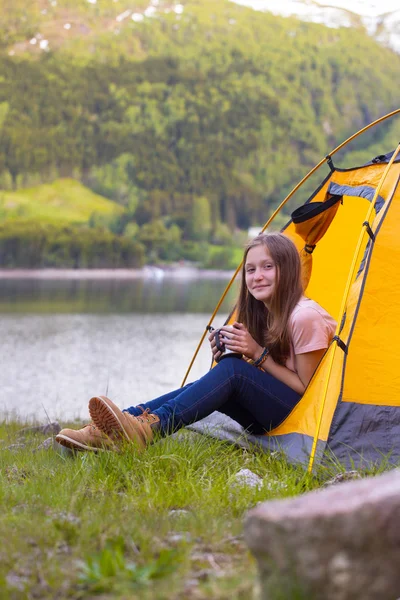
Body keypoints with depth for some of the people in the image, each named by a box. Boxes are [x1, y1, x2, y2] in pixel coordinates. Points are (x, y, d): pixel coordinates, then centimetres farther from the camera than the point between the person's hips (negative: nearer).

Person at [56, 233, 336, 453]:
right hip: (270, 420, 8)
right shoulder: (262, 312, 10)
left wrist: (258, 354, -18)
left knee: (233, 369, -27)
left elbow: (305, 388, -14)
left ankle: (148, 429, -42)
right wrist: (223, 354, -4)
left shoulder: (304, 317, -15)